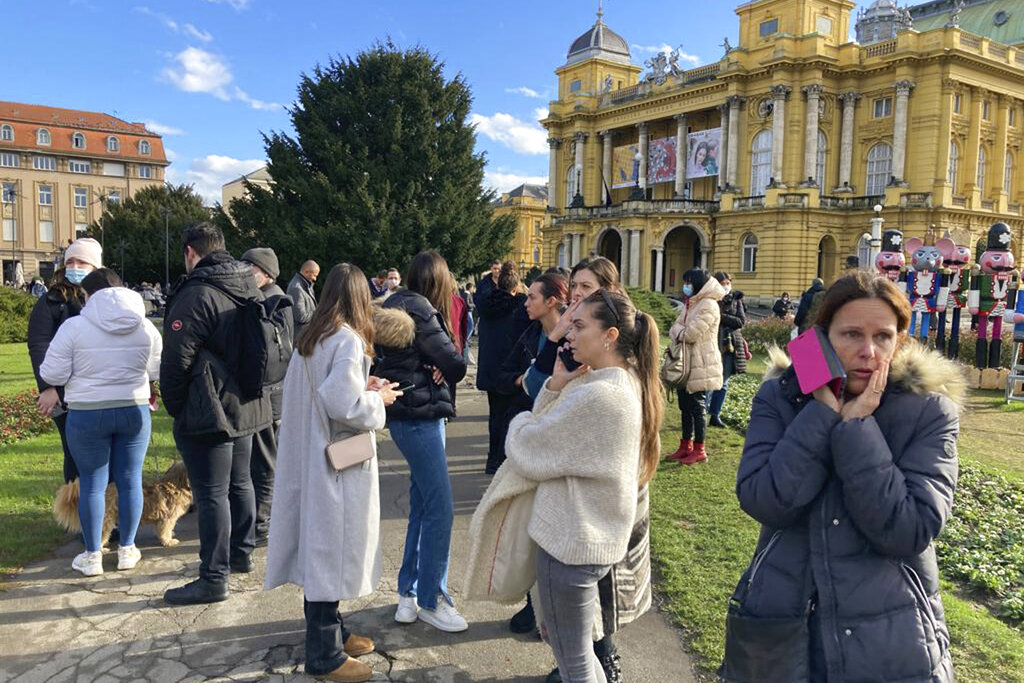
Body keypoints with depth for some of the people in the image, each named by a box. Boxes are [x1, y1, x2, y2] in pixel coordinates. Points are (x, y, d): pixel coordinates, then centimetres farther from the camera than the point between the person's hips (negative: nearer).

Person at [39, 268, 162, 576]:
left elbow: (52, 374, -9)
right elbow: (157, 372, 5)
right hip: (135, 411, 3)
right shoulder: (145, 327, -1)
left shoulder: (74, 327, -10)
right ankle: (127, 549, 20)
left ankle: (92, 556, 17)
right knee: (130, 480, 11)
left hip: (88, 414, -2)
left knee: (92, 483, 8)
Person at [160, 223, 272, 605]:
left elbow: (176, 359, -17)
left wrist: (175, 406, -2)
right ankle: (241, 554, 36)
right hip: (248, 406, 9)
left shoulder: (196, 294, -17)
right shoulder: (250, 289, 9)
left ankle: (214, 578, 6)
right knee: (239, 483, 21)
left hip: (209, 412, -9)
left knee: (211, 494, -2)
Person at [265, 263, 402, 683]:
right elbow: (345, 405, -25)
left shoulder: (310, 338, 9)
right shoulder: (348, 340, -17)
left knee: (319, 548, 18)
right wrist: (379, 399, -8)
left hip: (309, 457, 9)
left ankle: (329, 632, 34)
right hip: (338, 464, -9)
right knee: (332, 552, 2)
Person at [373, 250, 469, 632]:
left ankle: (409, 593, 26)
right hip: (420, 417, -10)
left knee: (422, 506, 15)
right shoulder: (420, 311, -17)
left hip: (410, 416, 10)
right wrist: (445, 369, 5)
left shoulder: (395, 306, 12)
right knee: (440, 509, -3)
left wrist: (433, 368, -9)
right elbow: (456, 364, -18)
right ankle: (431, 600, 9)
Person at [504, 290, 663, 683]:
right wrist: (556, 388, -8)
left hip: (570, 544, -9)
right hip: (599, 537, 10)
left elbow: (527, 452, -19)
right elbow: (552, 429, 8)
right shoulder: (629, 384, 4)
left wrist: (520, 421, 1)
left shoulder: (595, 396, -27)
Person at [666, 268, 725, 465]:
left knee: (696, 406, -2)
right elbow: (675, 329, 11)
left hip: (700, 366, -9)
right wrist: (681, 333, -11)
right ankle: (686, 445, 25)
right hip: (685, 364, 9)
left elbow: (690, 334, -21)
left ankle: (699, 449, 9)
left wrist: (680, 332, -1)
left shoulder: (708, 305, -15)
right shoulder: (690, 304, 16)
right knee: (685, 406, 14)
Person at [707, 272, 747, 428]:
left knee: (723, 383, 10)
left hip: (731, 346, 4)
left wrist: (722, 317, -13)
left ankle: (715, 415, 19)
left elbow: (741, 321, -3)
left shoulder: (736, 300, 8)